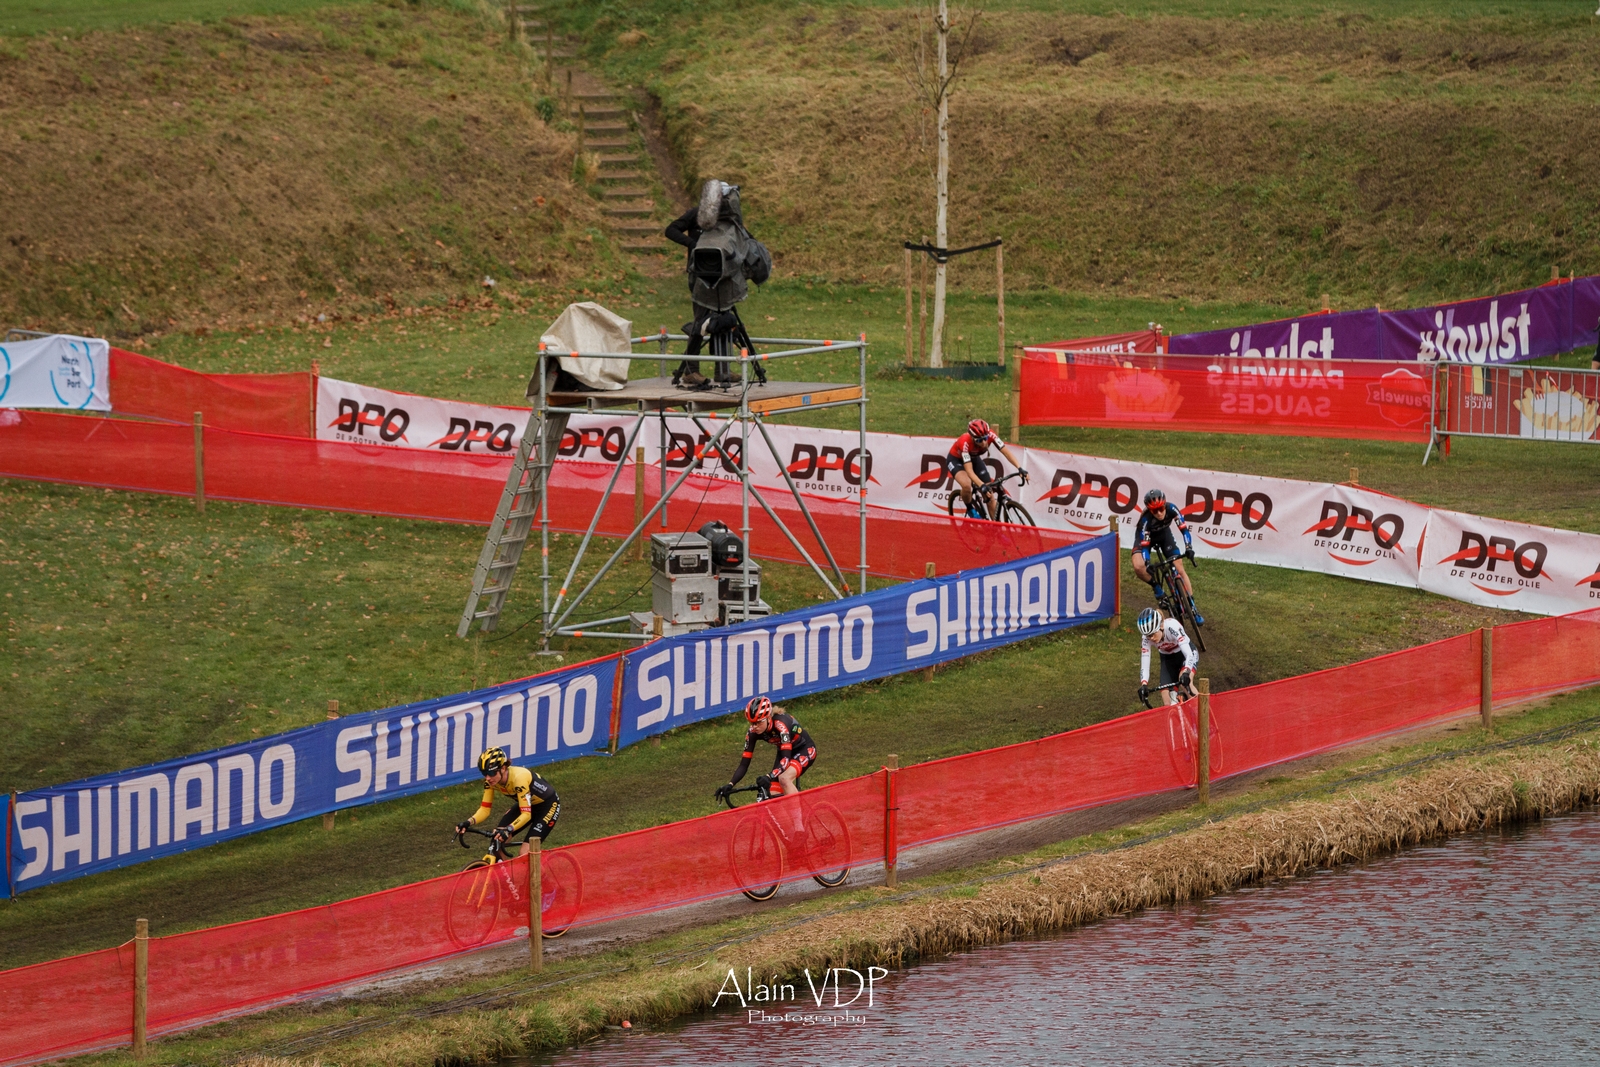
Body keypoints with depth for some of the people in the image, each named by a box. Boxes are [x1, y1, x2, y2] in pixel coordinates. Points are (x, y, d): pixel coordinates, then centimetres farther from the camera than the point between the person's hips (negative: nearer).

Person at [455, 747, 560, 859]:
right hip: (525, 804, 7)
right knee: (497, 841, -12)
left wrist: (508, 829, -53)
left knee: (525, 855, -19)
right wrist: (468, 822, -30)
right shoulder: (490, 781, -17)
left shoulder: (518, 778, -36)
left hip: (547, 805, -7)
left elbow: (526, 814, -37)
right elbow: (485, 809, -11)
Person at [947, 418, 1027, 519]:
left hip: (974, 458, 4)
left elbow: (1006, 452, -29)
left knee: (990, 496, -5)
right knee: (967, 485, -33)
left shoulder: (990, 435, -30)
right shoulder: (965, 442, -40)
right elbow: (969, 471, -43)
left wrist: (1020, 469, -43)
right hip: (956, 460, -4)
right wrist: (982, 485, -57)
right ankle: (970, 509, -4)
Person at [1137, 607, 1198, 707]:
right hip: (1168, 659, 3)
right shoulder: (1146, 638, -24)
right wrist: (1143, 685, -42)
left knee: (1185, 681, -32)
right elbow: (1144, 665, -25)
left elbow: (1189, 654, -42)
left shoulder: (1172, 627, -35)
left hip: (1185, 653, -3)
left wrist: (1185, 673, -58)